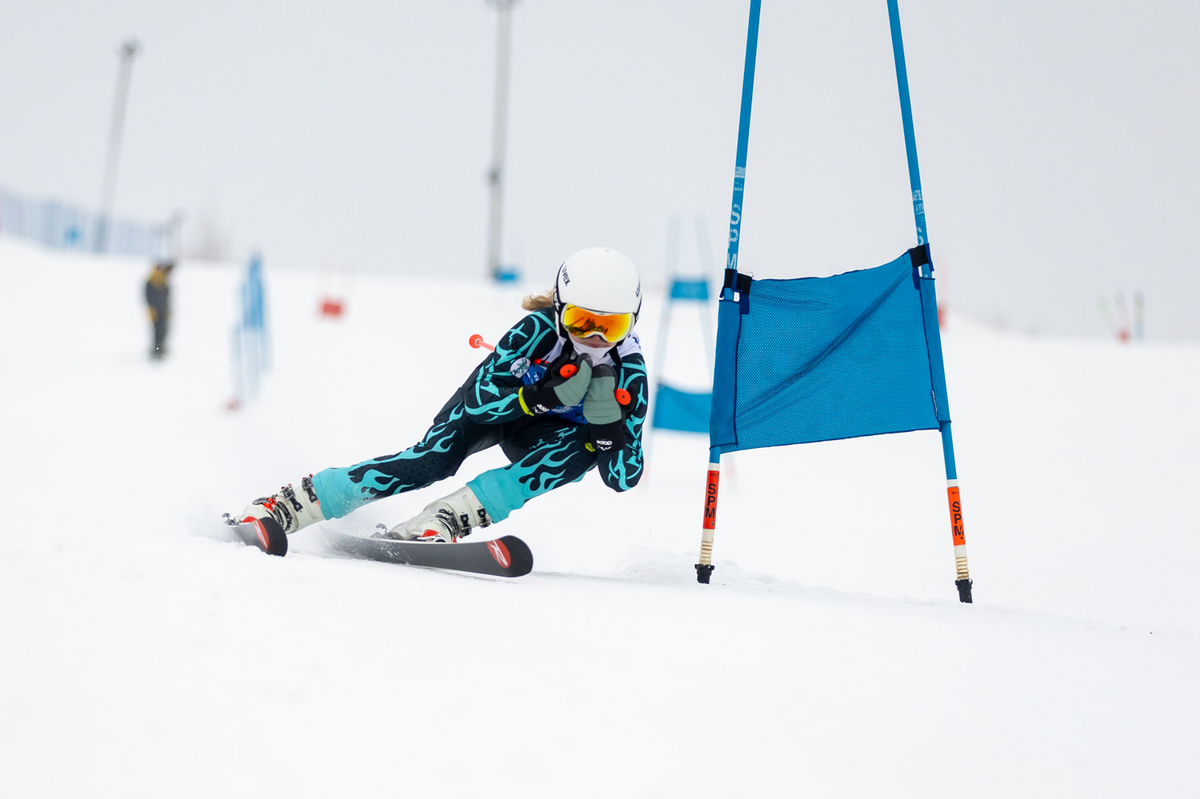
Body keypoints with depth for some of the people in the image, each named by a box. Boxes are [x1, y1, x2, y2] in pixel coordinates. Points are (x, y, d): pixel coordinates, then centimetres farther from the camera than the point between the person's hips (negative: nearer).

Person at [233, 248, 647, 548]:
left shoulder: (629, 374, -26)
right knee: (432, 460, -29)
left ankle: (439, 522, -40)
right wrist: (547, 394, -46)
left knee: (577, 451, -33)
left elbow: (624, 477, -24)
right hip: (491, 404, -2)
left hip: (544, 432, 2)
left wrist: (606, 420, -42)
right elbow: (478, 397, -33)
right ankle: (282, 507, -23)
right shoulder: (540, 328, -31)